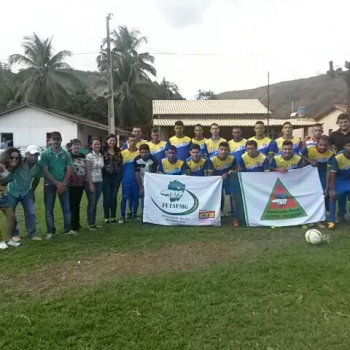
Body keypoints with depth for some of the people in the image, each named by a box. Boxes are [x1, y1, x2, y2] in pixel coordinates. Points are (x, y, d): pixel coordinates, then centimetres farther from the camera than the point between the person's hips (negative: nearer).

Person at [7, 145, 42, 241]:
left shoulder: (38, 167, -13)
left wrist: (32, 191, 6)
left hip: (26, 192, 3)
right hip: (12, 191, -3)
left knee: (31, 213, -2)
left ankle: (32, 234, 10)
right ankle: (14, 234, 24)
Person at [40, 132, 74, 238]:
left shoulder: (66, 154, 1)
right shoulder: (45, 154, -5)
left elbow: (69, 170, 0)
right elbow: (45, 171, -8)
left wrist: (63, 184, -10)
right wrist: (57, 183, -12)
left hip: (63, 184, 2)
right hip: (49, 185, -1)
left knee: (66, 208, 6)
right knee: (49, 210, 4)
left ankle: (68, 229, 17)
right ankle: (51, 231, 14)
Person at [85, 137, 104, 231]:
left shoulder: (101, 156, 9)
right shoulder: (89, 156, -9)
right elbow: (88, 171, -13)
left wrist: (102, 180, 4)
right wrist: (90, 184, -16)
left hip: (100, 182, 6)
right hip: (91, 182, -6)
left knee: (95, 203, 11)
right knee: (91, 203, 0)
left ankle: (94, 223, 19)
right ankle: (90, 224, 8)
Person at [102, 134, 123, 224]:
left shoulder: (118, 152, 11)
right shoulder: (103, 151, -2)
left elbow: (121, 164, 13)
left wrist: (121, 175, 5)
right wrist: (102, 176, -11)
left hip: (116, 176, 3)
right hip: (106, 177, -3)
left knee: (114, 197, 6)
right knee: (107, 197, 1)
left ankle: (113, 217, 16)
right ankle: (106, 217, 11)